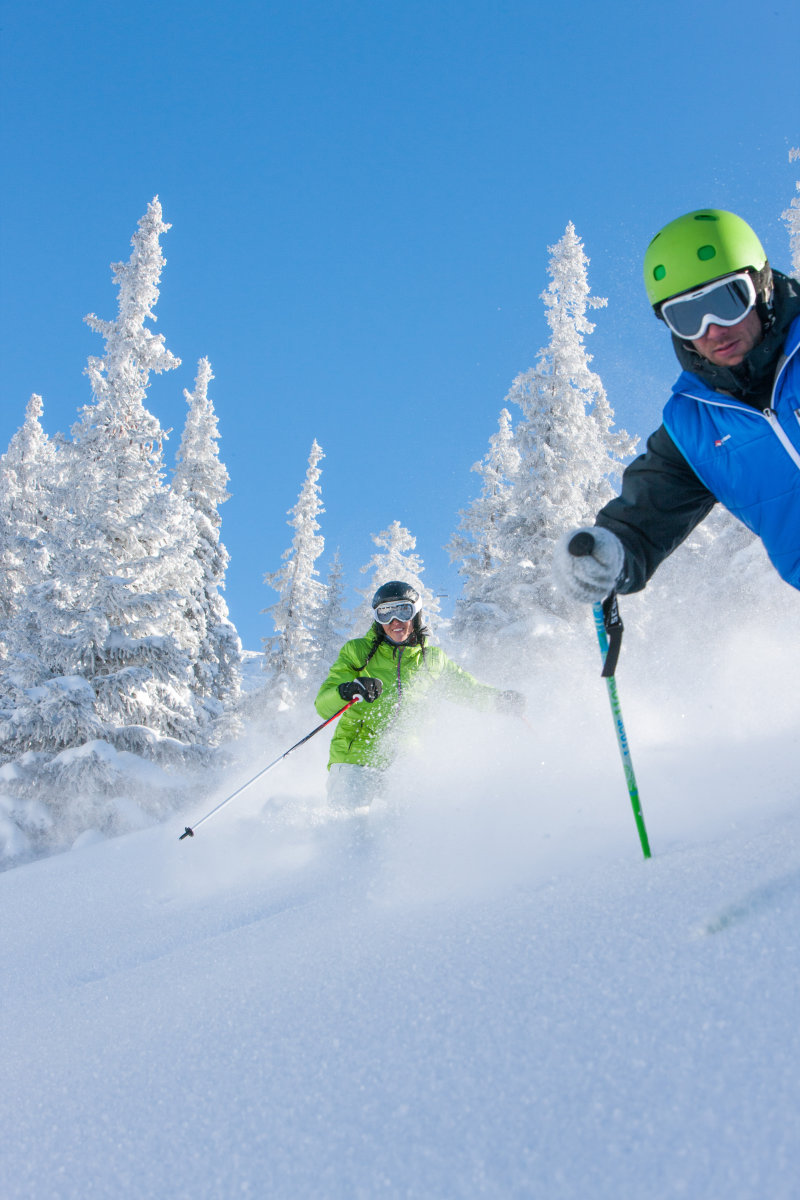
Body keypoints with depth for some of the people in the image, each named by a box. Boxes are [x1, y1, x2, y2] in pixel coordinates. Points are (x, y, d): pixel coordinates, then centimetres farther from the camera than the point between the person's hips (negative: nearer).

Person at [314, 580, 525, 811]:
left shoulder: (432, 660, 12)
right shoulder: (357, 651, 4)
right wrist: (349, 690, -27)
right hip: (356, 759, -2)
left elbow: (471, 690, 27)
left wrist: (502, 700, 11)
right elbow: (323, 706, -6)